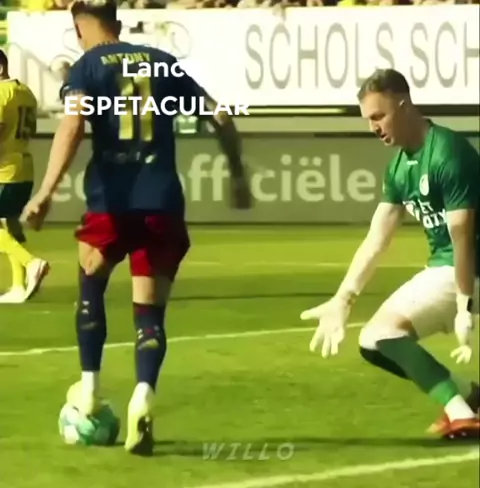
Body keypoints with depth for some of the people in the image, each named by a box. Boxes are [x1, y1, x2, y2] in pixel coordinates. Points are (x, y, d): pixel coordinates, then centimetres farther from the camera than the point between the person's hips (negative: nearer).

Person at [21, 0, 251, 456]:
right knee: (150, 310, 4)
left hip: (111, 200, -2)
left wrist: (46, 191, -22)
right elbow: (220, 118, 14)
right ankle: (142, 399, -20)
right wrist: (237, 173, 26)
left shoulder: (86, 67, 3)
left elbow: (71, 125, -15)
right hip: (162, 202, 2)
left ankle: (89, 389, 25)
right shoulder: (163, 63, 15)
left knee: (91, 287, 25)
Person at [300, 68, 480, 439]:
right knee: (374, 342, 10)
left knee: (384, 329, -20)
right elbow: (376, 241, 9)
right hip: (442, 266, 10)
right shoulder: (399, 166, 7)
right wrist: (342, 300, 3)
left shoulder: (448, 154, -21)